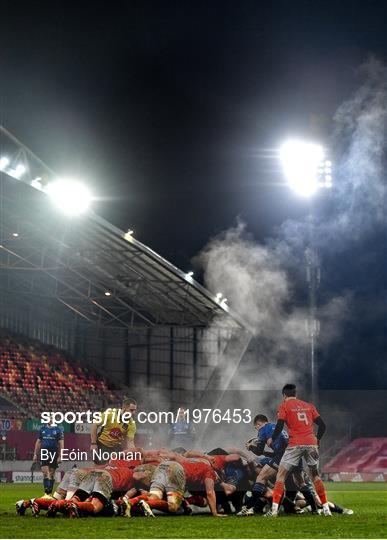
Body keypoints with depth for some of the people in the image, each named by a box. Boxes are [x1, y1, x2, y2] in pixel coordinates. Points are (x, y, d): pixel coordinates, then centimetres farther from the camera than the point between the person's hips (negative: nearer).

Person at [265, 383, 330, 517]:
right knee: (315, 475, 19)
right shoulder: (309, 406, 18)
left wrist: (272, 440, 10)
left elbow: (279, 426, -4)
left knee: (281, 475, 3)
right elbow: (322, 425, 14)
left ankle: (274, 509, -7)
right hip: (311, 444, 4)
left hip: (295, 444, -4)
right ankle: (326, 509, 17)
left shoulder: (284, 406, 6)